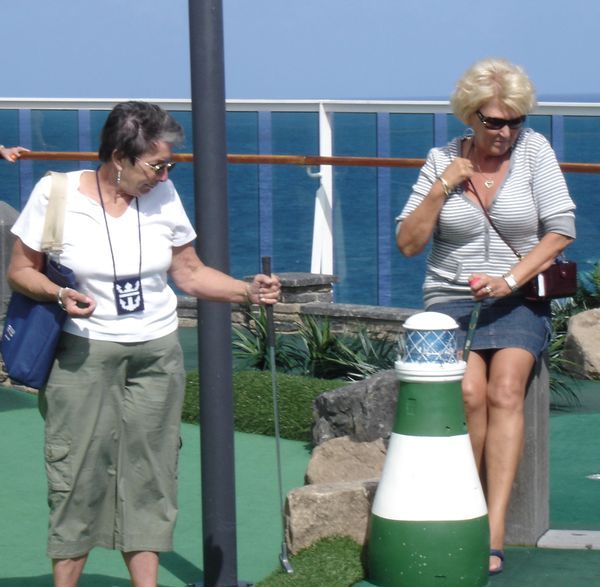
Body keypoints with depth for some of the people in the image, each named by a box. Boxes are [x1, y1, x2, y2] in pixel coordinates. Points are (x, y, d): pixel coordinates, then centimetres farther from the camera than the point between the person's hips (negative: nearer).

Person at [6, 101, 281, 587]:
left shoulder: (162, 196, 3)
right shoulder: (56, 193, -8)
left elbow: (191, 273, 9)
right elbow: (21, 270, -2)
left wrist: (249, 291, -4)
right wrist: (59, 294, -20)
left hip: (157, 353, 3)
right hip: (84, 354, -3)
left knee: (148, 475, 3)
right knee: (78, 477, -4)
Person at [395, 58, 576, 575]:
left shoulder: (533, 150, 3)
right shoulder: (442, 160, 5)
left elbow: (561, 229, -2)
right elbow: (408, 243, 4)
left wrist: (511, 279, -13)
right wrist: (441, 188, -9)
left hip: (519, 299, 0)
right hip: (451, 298, 1)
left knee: (506, 390, -28)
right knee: (470, 392, -27)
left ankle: (493, 533, -31)